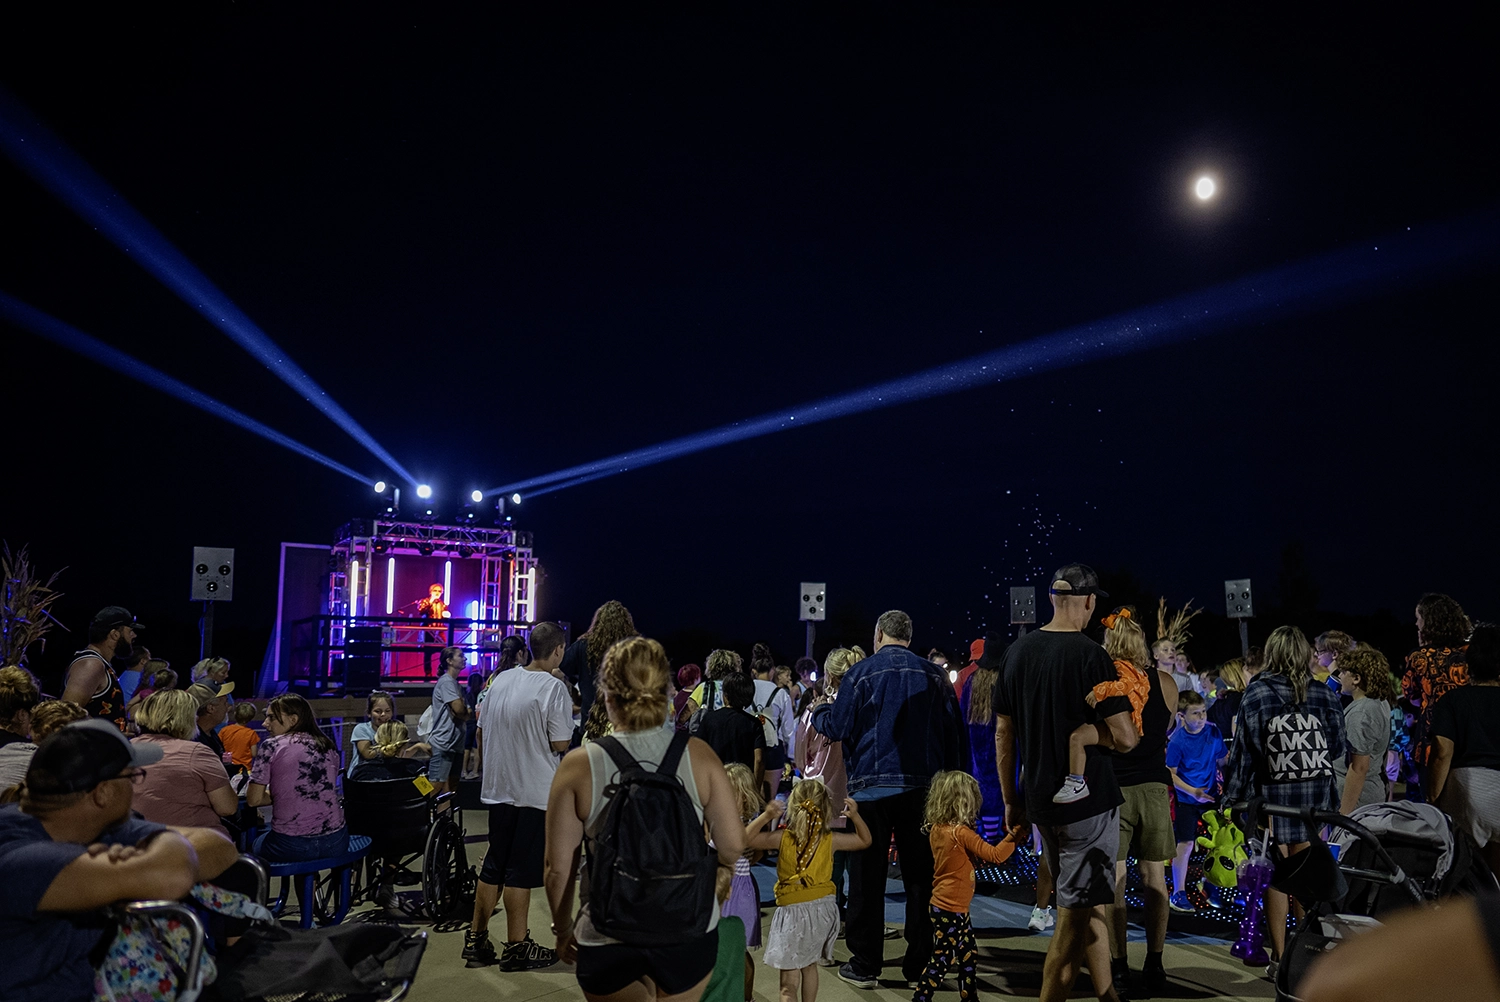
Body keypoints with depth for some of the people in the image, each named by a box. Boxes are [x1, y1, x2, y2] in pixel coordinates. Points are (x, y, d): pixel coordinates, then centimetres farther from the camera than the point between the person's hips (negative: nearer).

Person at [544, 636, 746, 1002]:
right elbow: (733, 846, -6)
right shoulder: (698, 755, -9)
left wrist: (562, 929, 9)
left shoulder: (578, 766, -11)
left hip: (608, 936, -1)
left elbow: (558, 868, -7)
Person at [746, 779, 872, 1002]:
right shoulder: (831, 840, -8)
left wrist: (765, 817, -16)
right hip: (822, 909, 4)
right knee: (809, 965, 27)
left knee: (789, 983, -1)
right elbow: (865, 841, 7)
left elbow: (746, 838, -7)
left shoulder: (783, 838, -14)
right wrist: (855, 816, -3)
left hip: (793, 911, -3)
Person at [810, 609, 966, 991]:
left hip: (873, 785, -3)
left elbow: (836, 728, -4)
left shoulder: (862, 673, -3)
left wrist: (817, 713, 17)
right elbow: (955, 733, 6)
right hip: (923, 787, 3)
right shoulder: (933, 674, 6)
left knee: (868, 878, 5)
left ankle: (865, 966, 9)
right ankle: (919, 963, 15)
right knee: (920, 876, 10)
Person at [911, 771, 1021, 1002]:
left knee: (969, 955, 19)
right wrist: (1013, 836, -14)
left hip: (950, 907, 9)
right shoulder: (961, 833, -21)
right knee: (942, 959, 1)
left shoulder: (936, 829, 2)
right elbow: (995, 855, -20)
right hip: (950, 909, -9)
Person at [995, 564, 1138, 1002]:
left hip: (1039, 800, 7)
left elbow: (1003, 734, 8)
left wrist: (1010, 800, 16)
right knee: (1078, 910, 3)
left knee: (1087, 899, 22)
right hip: (1088, 799, -7)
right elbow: (1125, 737, -19)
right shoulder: (1090, 655, -16)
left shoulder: (1017, 651, 4)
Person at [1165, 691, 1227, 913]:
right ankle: (1178, 893, 7)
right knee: (1185, 844, -4)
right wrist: (1193, 792, -22)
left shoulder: (1213, 732, -7)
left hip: (1211, 794, 5)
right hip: (1187, 798, -5)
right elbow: (1171, 774, -14)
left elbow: (1222, 759, 7)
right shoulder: (1177, 741, -20)